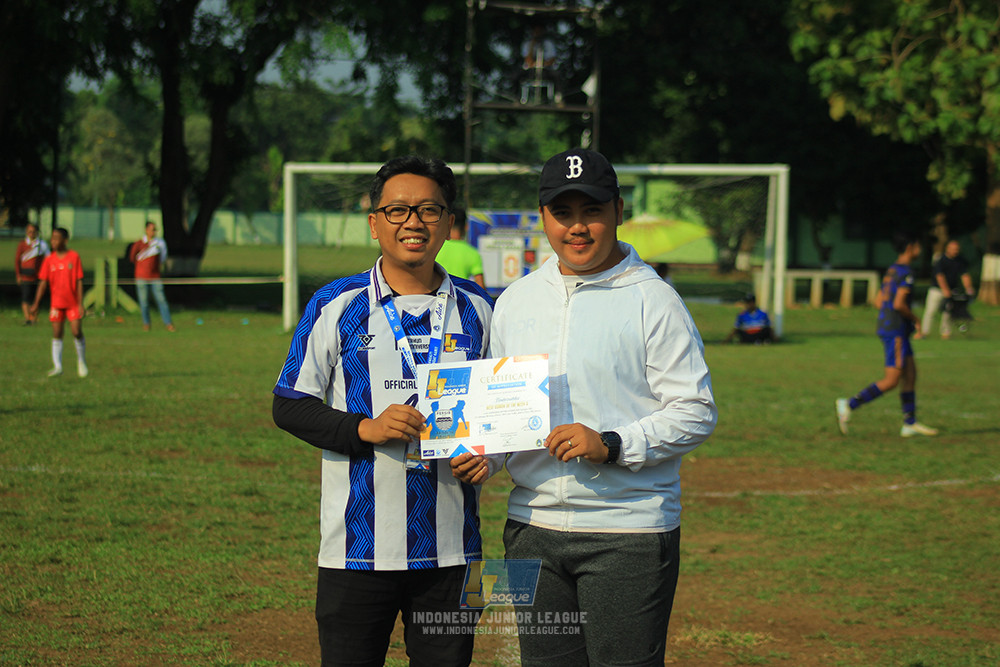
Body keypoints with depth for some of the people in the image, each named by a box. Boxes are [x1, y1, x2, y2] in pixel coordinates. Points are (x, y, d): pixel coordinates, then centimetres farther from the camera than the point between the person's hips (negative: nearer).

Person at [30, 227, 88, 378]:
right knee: (57, 334, 1)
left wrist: (80, 304, -9)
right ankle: (57, 367, 4)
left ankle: (82, 362, 14)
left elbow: (79, 281, -5)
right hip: (56, 303, 3)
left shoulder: (74, 257, -5)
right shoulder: (49, 260, 2)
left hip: (73, 303, -2)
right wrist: (36, 303, -2)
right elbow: (43, 282, 4)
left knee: (77, 332, -7)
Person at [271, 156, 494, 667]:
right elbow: (289, 407, 0)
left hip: (450, 548, 2)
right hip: (359, 546, -2)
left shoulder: (477, 309, 8)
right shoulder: (336, 307, 0)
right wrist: (365, 428, -15)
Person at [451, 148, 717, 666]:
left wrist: (610, 445, -20)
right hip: (532, 527, 5)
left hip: (629, 532, -5)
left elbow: (696, 413, -8)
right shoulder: (515, 299, 13)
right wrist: (484, 457, -1)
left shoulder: (654, 301, -4)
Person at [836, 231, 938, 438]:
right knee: (891, 380, -9)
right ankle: (849, 405, -11)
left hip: (886, 326, 10)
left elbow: (878, 302, 18)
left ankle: (910, 423, 13)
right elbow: (899, 304, -24)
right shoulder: (906, 272, -14)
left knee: (910, 374, 11)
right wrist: (915, 319, -7)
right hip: (896, 332, -10)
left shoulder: (892, 271, 15)